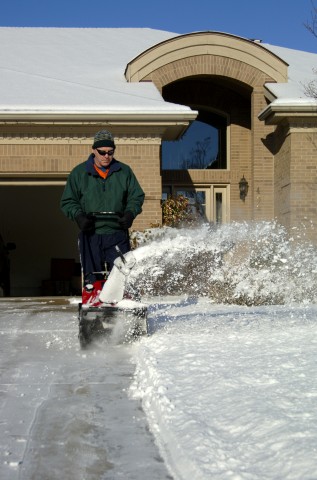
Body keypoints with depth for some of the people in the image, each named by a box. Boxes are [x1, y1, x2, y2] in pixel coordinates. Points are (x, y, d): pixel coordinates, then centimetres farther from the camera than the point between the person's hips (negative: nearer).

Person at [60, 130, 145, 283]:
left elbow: (136, 197, 13)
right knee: (92, 277, 1)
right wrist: (78, 216, -9)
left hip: (117, 233, 0)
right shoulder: (79, 173, 6)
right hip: (90, 234, 0)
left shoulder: (124, 172, 8)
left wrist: (130, 213, -7)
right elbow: (67, 201, 9)